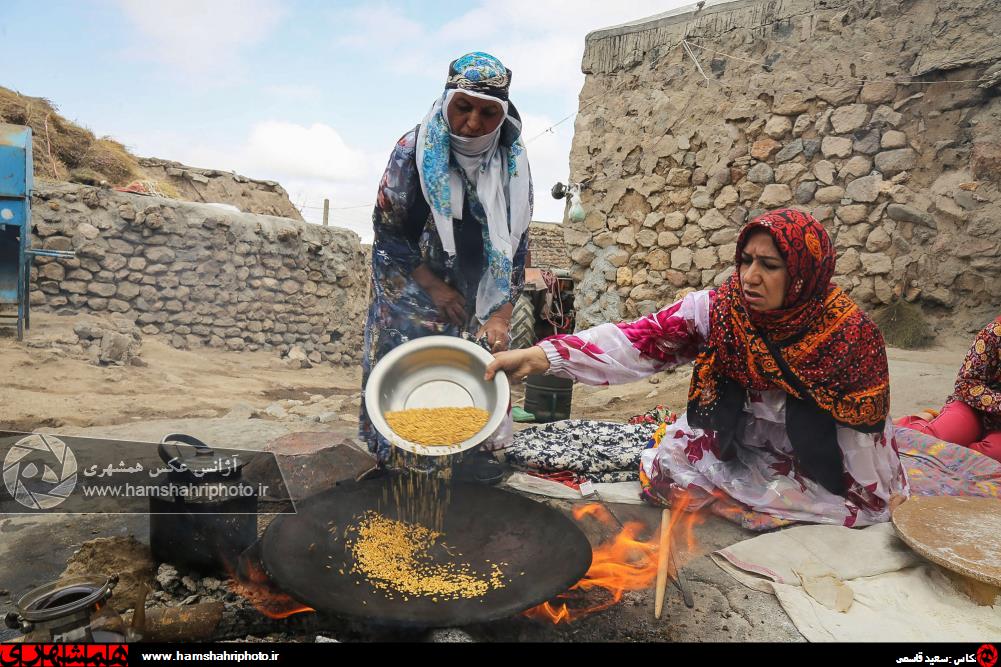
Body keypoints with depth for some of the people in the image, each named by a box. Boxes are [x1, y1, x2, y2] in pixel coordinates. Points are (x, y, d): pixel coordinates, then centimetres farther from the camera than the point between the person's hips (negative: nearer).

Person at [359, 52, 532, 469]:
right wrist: (435, 288, -11)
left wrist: (501, 316, -10)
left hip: (477, 308, 3)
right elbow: (388, 233, -6)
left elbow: (515, 245, -2)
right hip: (413, 299, -2)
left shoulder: (513, 164, -3)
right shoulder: (414, 151, -11)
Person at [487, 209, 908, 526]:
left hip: (820, 465, 0)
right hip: (736, 445, 1)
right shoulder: (716, 310, -20)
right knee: (665, 470, -15)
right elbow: (640, 340, -32)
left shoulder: (848, 332, -22)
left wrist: (884, 497, 2)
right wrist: (540, 356, -44)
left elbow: (866, 428, -10)